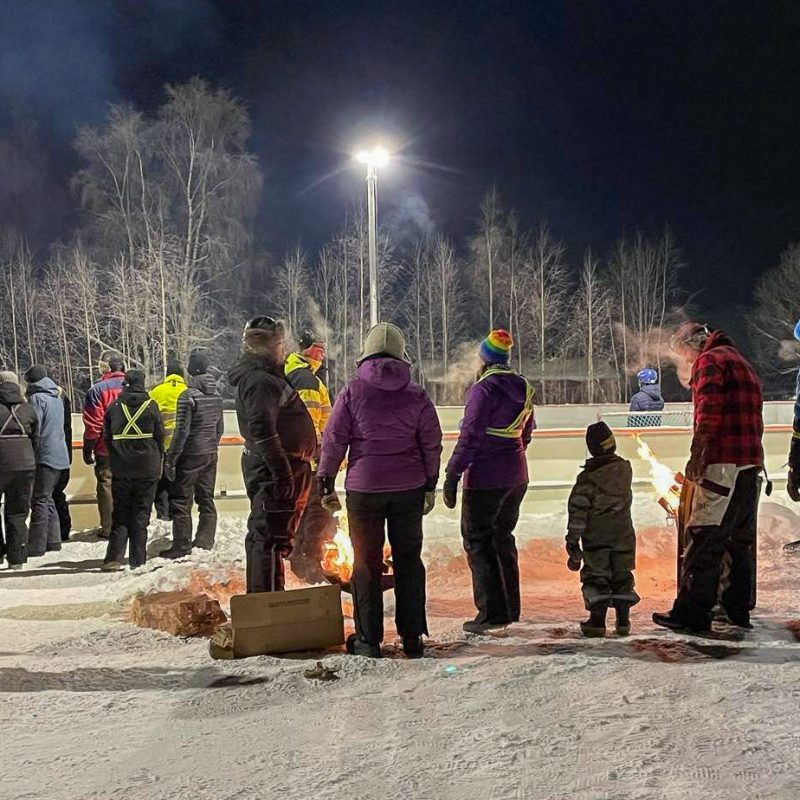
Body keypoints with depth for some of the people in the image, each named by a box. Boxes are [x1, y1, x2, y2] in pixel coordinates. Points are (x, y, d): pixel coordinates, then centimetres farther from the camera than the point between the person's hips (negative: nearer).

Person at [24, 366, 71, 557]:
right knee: (48, 498, 17)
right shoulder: (57, 397, 16)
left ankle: (36, 545, -5)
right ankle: (53, 540, 18)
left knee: (40, 500, -6)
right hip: (60, 456, 8)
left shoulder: (38, 398, -11)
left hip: (45, 455, -8)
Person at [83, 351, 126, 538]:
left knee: (106, 486, 3)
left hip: (105, 449, -4)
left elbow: (93, 424, -13)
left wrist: (88, 449, -3)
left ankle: (108, 528, 4)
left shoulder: (98, 389, -13)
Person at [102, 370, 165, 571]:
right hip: (147, 468, -1)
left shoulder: (115, 406, 1)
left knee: (120, 512, 8)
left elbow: (107, 436, 5)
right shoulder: (150, 405, -4)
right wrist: (157, 460, 12)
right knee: (141, 513, 5)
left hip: (121, 469, 1)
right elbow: (160, 436, 0)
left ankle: (114, 558, -3)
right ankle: (137, 560, 4)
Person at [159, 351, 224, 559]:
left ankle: (181, 546, 1)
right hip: (210, 454, 7)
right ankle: (205, 542, 17)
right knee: (206, 499, 13)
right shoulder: (216, 395, 7)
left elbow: (182, 430, -18)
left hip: (191, 455, -7)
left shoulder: (188, 396, -16)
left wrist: (170, 459, -13)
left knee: (181, 501, 0)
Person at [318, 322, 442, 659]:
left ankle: (369, 639, 8)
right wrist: (430, 486, 14)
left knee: (366, 561, 6)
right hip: (409, 488, 2)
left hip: (364, 487, -2)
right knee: (408, 558, 11)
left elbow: (334, 439, -4)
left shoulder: (353, 391, -4)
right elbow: (432, 444, 5)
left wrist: (326, 483, 4)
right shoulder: (416, 394, 2)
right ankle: (412, 637, 14)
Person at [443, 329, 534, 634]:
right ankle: (510, 609, 23)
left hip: (486, 478, -8)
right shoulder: (523, 389, 8)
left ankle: (491, 613, -1)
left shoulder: (484, 389, -16)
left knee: (477, 541, 1)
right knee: (502, 538, 18)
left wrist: (452, 475, -15)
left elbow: (470, 437, -19)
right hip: (517, 477, 8)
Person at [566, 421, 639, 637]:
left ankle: (597, 619, 0)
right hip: (623, 535, 4)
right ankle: (623, 619, 12)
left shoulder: (588, 478, -14)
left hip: (595, 537, -4)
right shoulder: (625, 469, -1)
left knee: (596, 577, 4)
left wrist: (573, 539, -7)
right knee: (622, 576, 12)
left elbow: (578, 510, -12)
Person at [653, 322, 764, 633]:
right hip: (752, 465, 10)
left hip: (723, 464, -10)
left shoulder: (709, 360, -4)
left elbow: (709, 411, -17)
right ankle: (738, 608, 21)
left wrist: (697, 454, -15)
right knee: (740, 539, 15)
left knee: (704, 538, -9)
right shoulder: (742, 362, 25)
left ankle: (692, 612, -9)